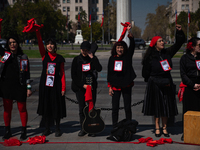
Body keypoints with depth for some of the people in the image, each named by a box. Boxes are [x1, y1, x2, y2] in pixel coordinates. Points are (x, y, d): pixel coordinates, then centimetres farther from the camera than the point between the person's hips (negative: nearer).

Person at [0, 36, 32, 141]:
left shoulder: (23, 57, 2)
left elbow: (27, 73, 3)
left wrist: (28, 87, -1)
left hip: (20, 87, -1)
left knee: (22, 109, 5)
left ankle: (24, 131, 18)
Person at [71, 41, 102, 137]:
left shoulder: (93, 59, 3)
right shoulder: (76, 60, 1)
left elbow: (99, 69, -14)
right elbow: (73, 75, -1)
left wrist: (92, 58, -17)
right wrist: (83, 85, -8)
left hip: (92, 87, 1)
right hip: (80, 88, -1)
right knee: (82, 108, 1)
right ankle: (83, 128, 14)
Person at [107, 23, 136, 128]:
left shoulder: (127, 56, 0)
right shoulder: (112, 58, 4)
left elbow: (132, 45, -15)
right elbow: (109, 73, 7)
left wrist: (129, 32, -27)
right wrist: (110, 86, 2)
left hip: (126, 86, -1)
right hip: (115, 86, 1)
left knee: (127, 107, 4)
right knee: (115, 108, 5)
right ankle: (114, 127, 15)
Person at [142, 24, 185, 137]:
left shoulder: (167, 53, 3)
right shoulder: (150, 57, -7)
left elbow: (179, 43, 7)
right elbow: (145, 73, 0)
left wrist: (179, 31, -4)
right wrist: (152, 80, 6)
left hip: (167, 83, 3)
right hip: (155, 84, -3)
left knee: (166, 106, 6)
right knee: (156, 106, 4)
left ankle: (164, 128, 16)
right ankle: (157, 128, 15)